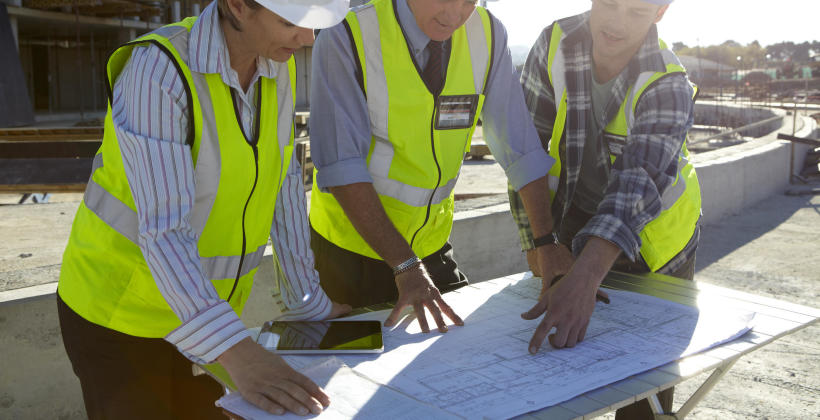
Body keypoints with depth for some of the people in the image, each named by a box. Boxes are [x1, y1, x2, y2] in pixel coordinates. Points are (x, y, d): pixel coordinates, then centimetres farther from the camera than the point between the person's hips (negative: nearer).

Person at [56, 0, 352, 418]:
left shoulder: (275, 67, -7)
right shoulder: (158, 70, -28)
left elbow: (283, 187, 0)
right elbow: (163, 231, -33)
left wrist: (309, 302, 4)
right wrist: (239, 354, -43)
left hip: (207, 308, 6)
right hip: (119, 309, -6)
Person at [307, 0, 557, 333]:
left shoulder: (488, 35, -7)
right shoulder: (344, 39, -20)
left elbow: (522, 151, -6)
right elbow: (342, 170, -25)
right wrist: (404, 265, -31)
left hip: (431, 242, 4)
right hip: (352, 246, -3)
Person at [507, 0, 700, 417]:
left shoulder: (668, 86, -26)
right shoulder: (555, 44, -15)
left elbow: (638, 184, -41)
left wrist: (582, 281, -55)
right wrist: (543, 246, -24)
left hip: (653, 246, -2)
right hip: (574, 226, 3)